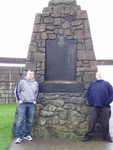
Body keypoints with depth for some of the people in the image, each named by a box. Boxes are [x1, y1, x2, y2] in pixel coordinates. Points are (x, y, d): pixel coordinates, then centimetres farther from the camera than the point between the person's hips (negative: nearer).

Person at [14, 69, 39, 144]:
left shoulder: (36, 83, 10)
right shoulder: (22, 81, 0)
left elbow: (37, 93, 20)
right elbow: (16, 91, 2)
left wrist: (35, 100, 11)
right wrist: (19, 99, -3)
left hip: (31, 104, 3)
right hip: (22, 104, -3)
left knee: (29, 121, 7)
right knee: (20, 120, -5)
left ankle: (27, 135, 19)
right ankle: (19, 136, 0)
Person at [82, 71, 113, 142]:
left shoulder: (107, 84, 8)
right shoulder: (92, 84, 15)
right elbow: (87, 94, 12)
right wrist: (90, 102, 0)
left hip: (105, 107, -1)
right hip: (94, 107, 1)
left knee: (105, 123, 5)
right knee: (92, 122, 2)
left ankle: (106, 136, 19)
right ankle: (89, 135, 11)